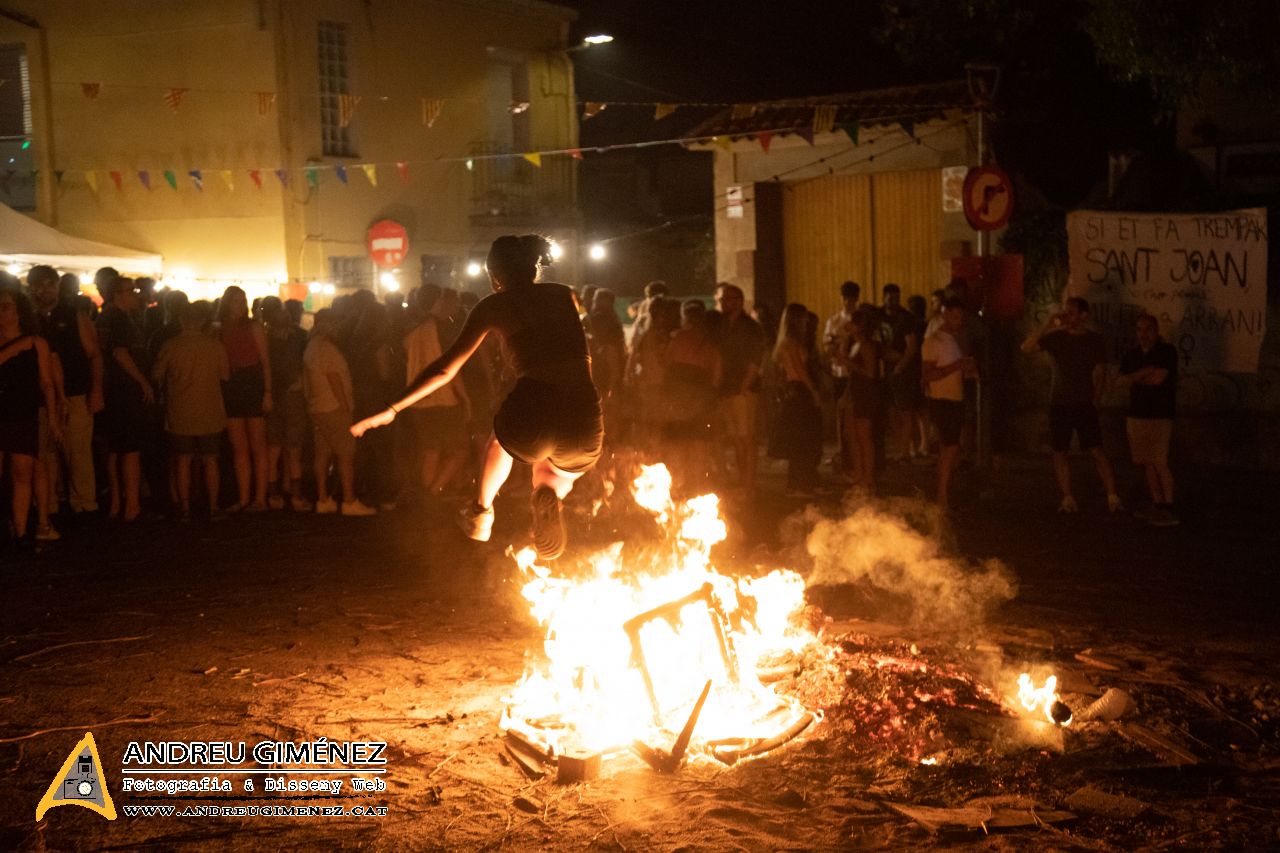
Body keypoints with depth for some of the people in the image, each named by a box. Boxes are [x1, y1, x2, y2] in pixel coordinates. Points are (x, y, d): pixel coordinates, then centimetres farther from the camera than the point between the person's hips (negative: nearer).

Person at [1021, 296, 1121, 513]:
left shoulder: (1096, 340, 2)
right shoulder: (1055, 337, 4)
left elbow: (1100, 373, 3)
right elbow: (1026, 347, -8)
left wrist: (1094, 400, -4)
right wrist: (1048, 325, -12)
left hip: (1085, 404, -2)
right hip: (1059, 404, 2)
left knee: (1096, 450, -11)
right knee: (1060, 452, 2)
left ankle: (1112, 497, -9)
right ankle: (1068, 499, 8)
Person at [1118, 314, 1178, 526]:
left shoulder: (1167, 352, -4)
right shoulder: (1131, 354, 12)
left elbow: (1158, 378, -15)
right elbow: (1123, 379, 1)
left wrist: (1136, 378, 0)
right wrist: (1146, 373, -12)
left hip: (1160, 415, -5)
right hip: (1137, 415, 6)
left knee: (1160, 463, -11)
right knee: (1147, 463, 6)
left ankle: (1169, 508, -7)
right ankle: (1157, 506, 12)